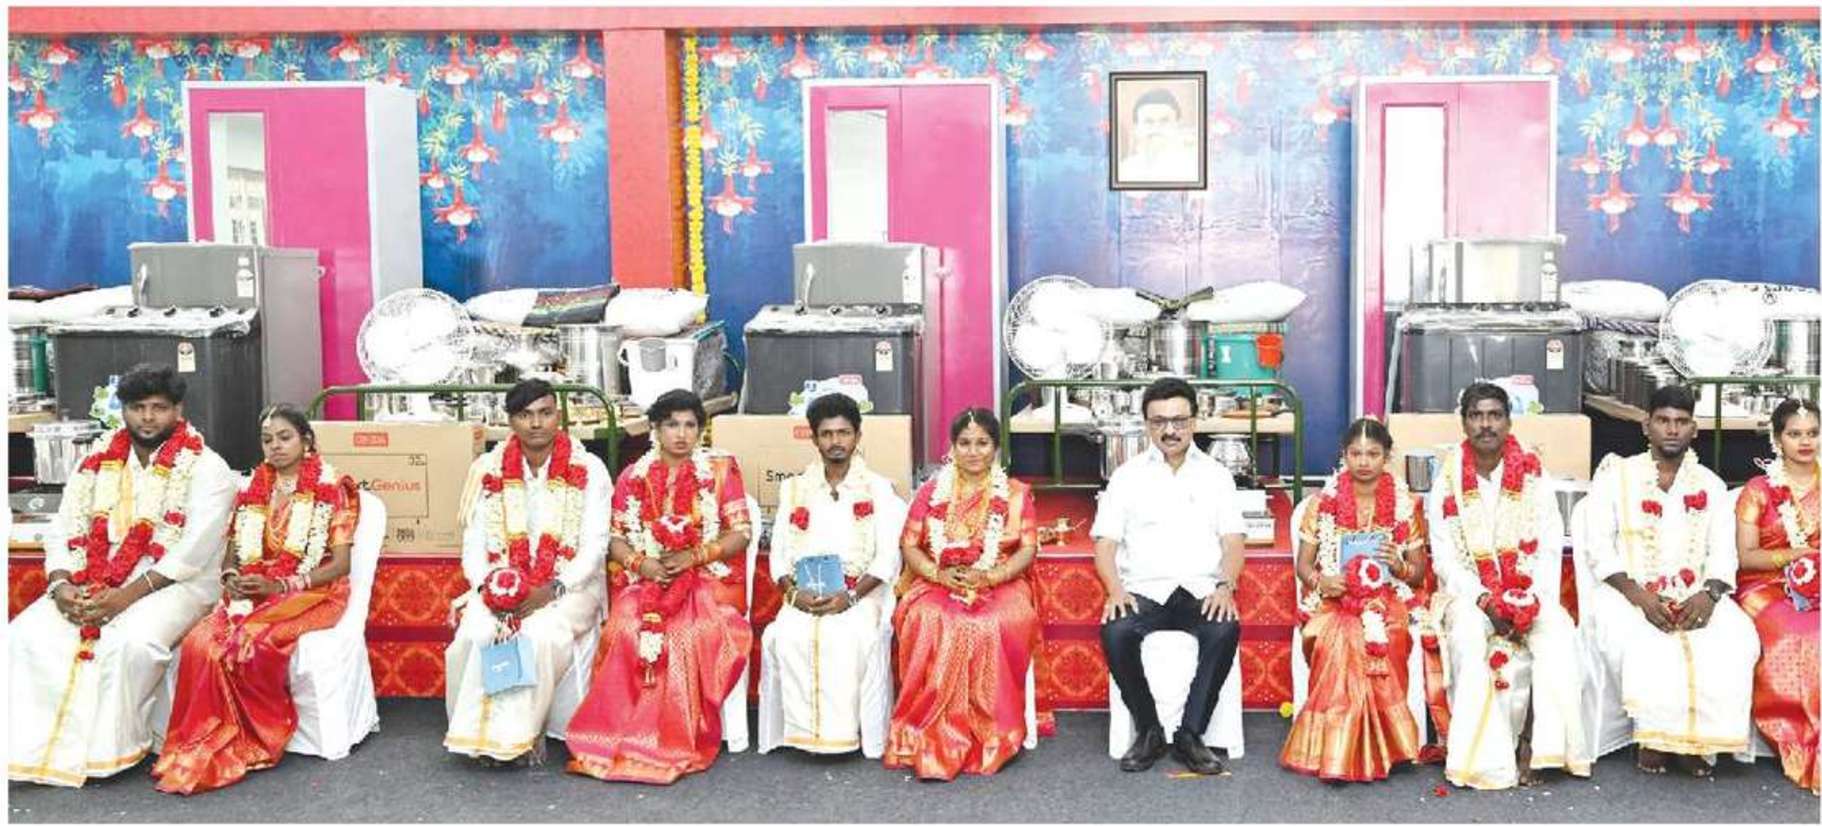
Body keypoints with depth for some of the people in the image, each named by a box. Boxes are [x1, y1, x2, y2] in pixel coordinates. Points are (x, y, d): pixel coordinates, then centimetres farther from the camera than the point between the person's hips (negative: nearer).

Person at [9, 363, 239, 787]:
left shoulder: (206, 468, -4)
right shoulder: (98, 462, 13)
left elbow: (196, 549, -15)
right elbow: (64, 529, 8)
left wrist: (128, 594, -22)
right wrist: (61, 584, -12)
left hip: (175, 585, -5)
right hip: (90, 584, 5)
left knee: (130, 642, -34)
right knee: (27, 636, -19)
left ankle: (104, 749, -17)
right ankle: (39, 743, -12)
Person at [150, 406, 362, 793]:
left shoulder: (332, 488, 4)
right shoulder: (252, 489, 19)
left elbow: (340, 564, -3)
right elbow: (230, 557, 21)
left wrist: (279, 585, -14)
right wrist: (232, 579, -4)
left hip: (309, 594, -4)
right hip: (249, 594, 4)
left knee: (251, 642, -34)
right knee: (200, 642, -28)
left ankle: (241, 745, -20)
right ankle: (203, 746, -22)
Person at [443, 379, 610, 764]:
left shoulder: (588, 469, -1)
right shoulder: (488, 469, 7)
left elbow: (594, 546, -5)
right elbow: (474, 543, 6)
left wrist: (552, 589, -18)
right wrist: (488, 587, -13)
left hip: (569, 585, -2)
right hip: (499, 585, 2)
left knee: (541, 633, -33)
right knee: (476, 632, -28)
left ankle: (524, 734, -15)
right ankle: (483, 734, -12)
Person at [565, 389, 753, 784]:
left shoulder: (721, 469, 6)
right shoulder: (633, 476, 12)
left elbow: (741, 533, 1)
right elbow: (615, 539, 11)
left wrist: (694, 556, -11)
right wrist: (640, 562, -10)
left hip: (707, 580, -2)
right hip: (645, 581, 2)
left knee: (690, 634, -33)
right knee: (628, 631, -31)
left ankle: (680, 740, -20)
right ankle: (622, 735, -21)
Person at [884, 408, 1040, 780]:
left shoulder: (1017, 493, 10)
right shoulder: (930, 492, 13)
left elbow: (1028, 549, 2)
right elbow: (909, 545, 8)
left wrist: (991, 575, -15)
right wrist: (937, 573, -12)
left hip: (1000, 585, -1)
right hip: (938, 584, 1)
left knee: (996, 627, -36)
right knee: (928, 622, -34)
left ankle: (988, 738, -23)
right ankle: (934, 741, -29)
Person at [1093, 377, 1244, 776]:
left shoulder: (1216, 474, 15)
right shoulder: (1127, 475, 13)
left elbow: (1233, 540, 7)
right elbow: (1105, 541, 6)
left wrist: (1225, 586, -13)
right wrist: (1115, 590, -13)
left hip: (1202, 590, 0)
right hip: (1144, 591, 0)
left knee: (1225, 630, -33)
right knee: (1115, 633, -31)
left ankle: (1190, 735, -19)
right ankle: (1148, 731, -12)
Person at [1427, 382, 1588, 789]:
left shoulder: (1535, 475, 5)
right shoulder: (1448, 478, 2)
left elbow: (1550, 550, 2)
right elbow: (1445, 558, -1)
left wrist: (1533, 601, -14)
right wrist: (1485, 600, -15)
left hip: (1531, 593, 1)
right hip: (1469, 593, -1)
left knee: (1558, 632, -29)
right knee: (1470, 636, -33)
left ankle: (1533, 743, -22)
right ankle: (1486, 758, -26)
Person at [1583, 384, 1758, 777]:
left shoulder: (1711, 485, 16)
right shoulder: (1616, 477, 5)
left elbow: (1723, 552, 8)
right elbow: (1600, 549, -3)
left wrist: (1708, 594, -15)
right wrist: (1640, 597, -18)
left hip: (1695, 595, 3)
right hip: (1629, 593, -3)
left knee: (1736, 637, -27)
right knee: (1637, 642, -35)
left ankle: (1700, 739, -16)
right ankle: (1654, 738, -18)